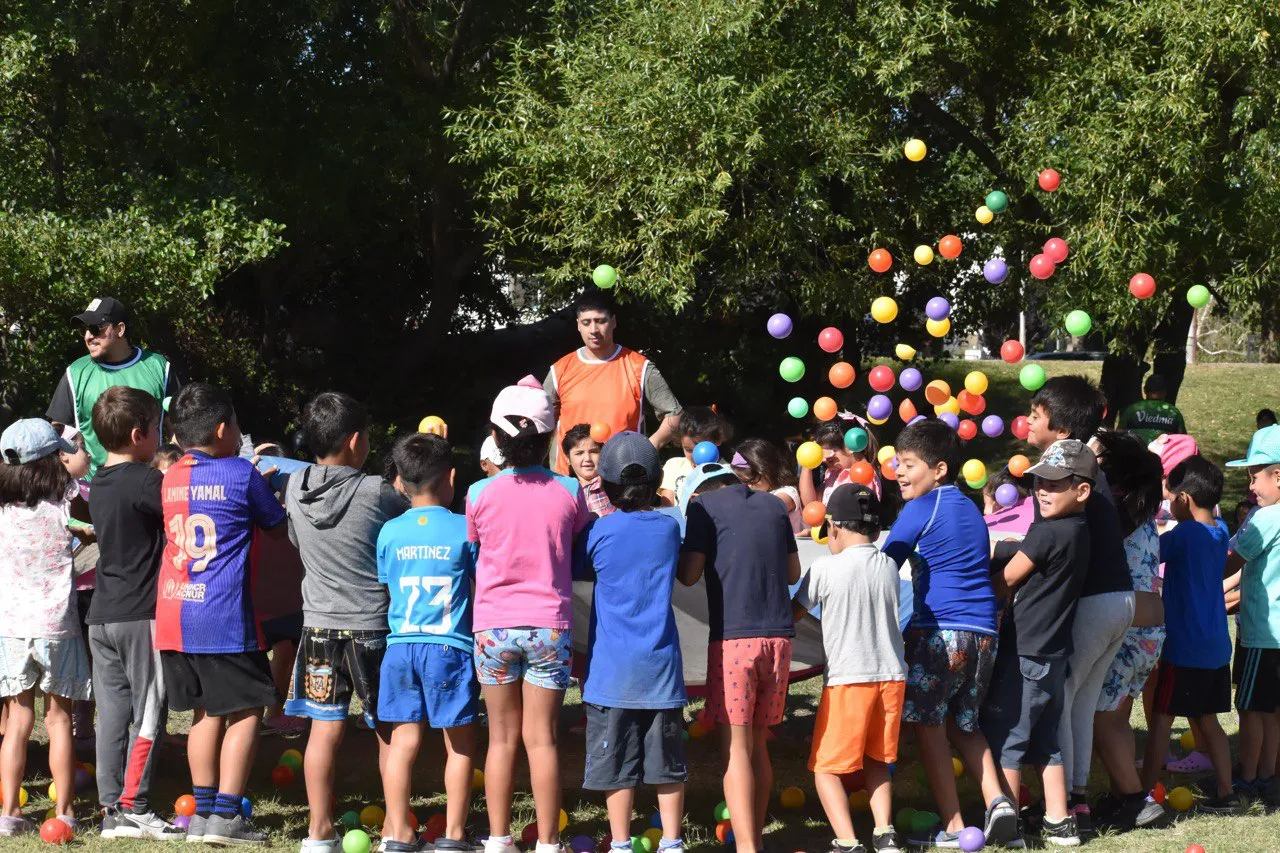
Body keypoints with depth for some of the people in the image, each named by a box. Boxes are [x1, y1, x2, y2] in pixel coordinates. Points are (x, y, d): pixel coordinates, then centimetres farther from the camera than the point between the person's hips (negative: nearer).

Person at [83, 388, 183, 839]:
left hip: (101, 616, 7)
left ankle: (112, 809, 8)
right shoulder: (146, 481, -13)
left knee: (113, 713, 7)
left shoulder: (100, 484, 12)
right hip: (142, 615, -7)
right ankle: (134, 808, -3)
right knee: (149, 713, -1)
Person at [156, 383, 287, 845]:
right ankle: (226, 815, -3)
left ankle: (203, 812, 15)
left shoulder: (172, 478, 10)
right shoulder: (242, 474, -7)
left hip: (173, 616, 6)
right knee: (246, 710, 3)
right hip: (223, 617, -6)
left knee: (206, 712, 15)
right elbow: (279, 525, 5)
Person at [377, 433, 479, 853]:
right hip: (451, 646, -3)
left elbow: (382, 586, 12)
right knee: (460, 743, 8)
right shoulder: (464, 530, -5)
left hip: (400, 645, 3)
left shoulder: (390, 532, 3)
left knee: (403, 740, 8)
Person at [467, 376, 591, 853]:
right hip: (550, 626, 0)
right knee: (542, 737, 3)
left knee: (503, 736, 9)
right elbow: (581, 552, 9)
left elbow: (470, 551, 5)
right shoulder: (569, 492, -4)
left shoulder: (481, 494, -6)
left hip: (494, 625, 0)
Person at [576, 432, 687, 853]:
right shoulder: (669, 527, 1)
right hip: (661, 666, 2)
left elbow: (579, 570, 10)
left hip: (612, 669, -2)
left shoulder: (599, 531, -7)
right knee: (667, 760, 9)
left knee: (617, 762, 3)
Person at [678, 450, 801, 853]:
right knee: (757, 745, 14)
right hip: (778, 636, 5)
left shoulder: (704, 505, 1)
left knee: (736, 748, -5)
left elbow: (689, 574, -2)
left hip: (733, 636, -5)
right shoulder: (773, 505, 14)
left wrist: (674, 549, 16)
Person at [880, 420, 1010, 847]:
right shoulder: (970, 509, 19)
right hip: (983, 634, 8)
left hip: (938, 631, -7)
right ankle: (996, 799, 2)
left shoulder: (920, 509, -4)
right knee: (963, 724, 21)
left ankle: (953, 828, 0)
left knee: (929, 727, 1)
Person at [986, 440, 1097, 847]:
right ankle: (1059, 823, 16)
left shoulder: (1046, 533, -17)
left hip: (1025, 653, -9)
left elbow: (1005, 582, -9)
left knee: (1004, 738, -1)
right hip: (1053, 653, 9)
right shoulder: (1077, 532, 8)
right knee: (1045, 741, 15)